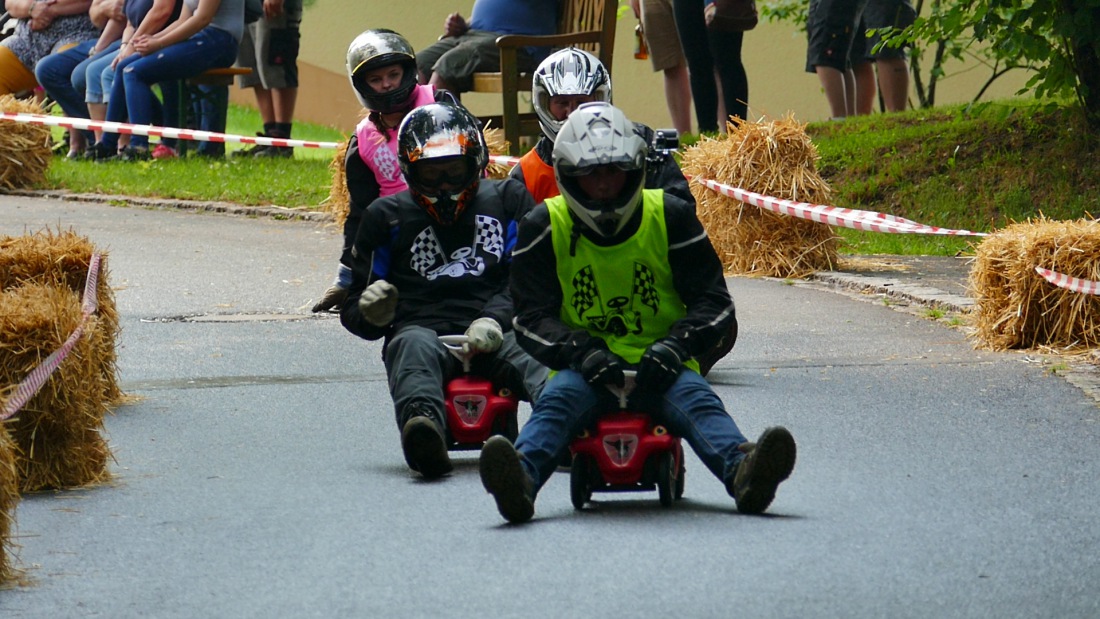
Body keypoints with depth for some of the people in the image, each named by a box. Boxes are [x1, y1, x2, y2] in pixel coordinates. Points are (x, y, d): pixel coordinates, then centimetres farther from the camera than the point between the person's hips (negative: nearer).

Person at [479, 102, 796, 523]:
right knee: (557, 398, -33)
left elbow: (712, 301, 6)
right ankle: (521, 480, -63)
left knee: (695, 397, -31)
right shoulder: (544, 229, 5)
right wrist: (583, 353, -21)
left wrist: (675, 346, -16)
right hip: (583, 369, 0)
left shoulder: (670, 217, 6)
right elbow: (532, 320, 0)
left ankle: (741, 472, -61)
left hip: (657, 367, 0)